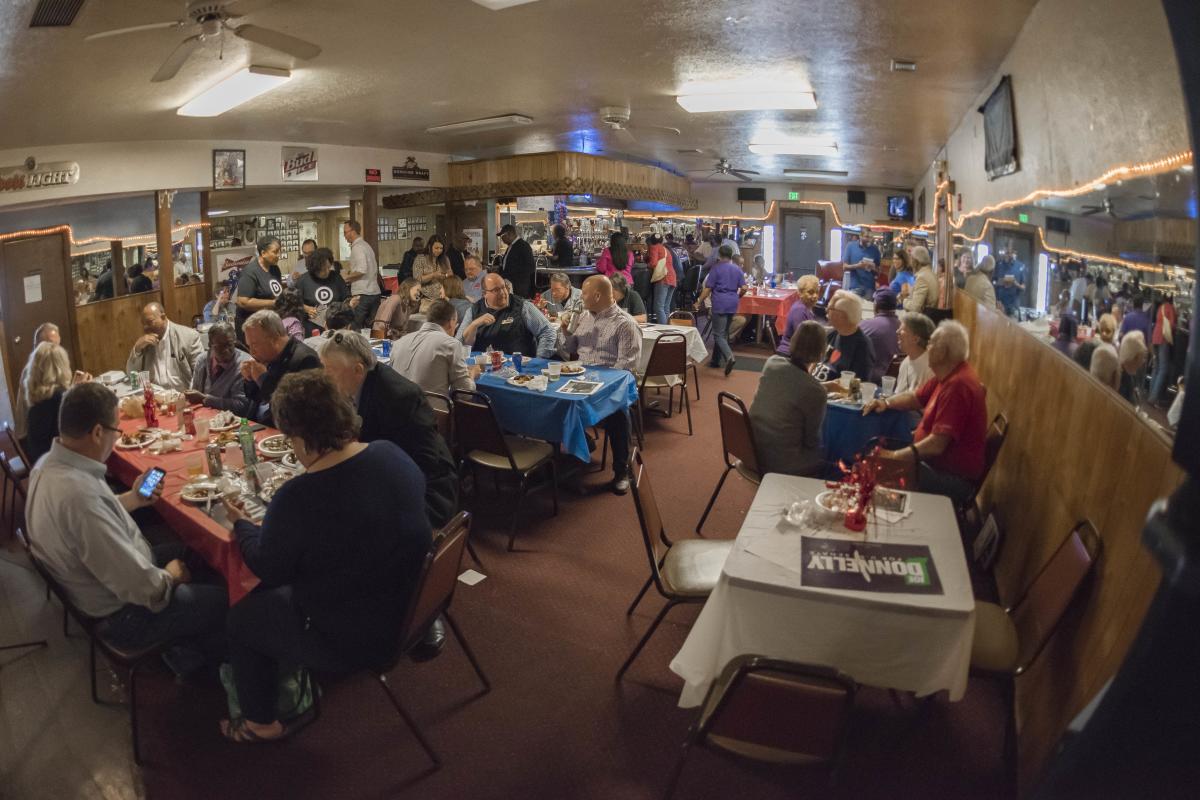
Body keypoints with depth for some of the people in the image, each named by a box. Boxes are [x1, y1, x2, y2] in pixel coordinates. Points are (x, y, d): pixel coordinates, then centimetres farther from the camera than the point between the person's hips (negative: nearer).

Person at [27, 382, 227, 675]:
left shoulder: (50, 464, -8)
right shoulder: (80, 494, -39)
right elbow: (143, 589, -34)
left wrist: (133, 499, 6)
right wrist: (171, 576, -14)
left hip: (96, 585, 9)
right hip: (122, 616, -9)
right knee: (224, 601, 4)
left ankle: (185, 642, 28)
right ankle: (192, 655, 29)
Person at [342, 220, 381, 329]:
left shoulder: (357, 247, -11)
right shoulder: (366, 245, 18)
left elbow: (361, 270, -21)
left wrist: (346, 278, -8)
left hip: (362, 295, -9)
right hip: (374, 292, 9)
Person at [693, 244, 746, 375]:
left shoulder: (716, 268, -5)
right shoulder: (737, 269, 10)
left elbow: (708, 288, -8)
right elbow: (744, 288, 6)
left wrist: (699, 302, -1)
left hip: (720, 303, -6)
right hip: (733, 304, 6)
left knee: (718, 334, -7)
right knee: (724, 333, 15)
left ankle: (729, 356, -29)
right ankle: (716, 360, 23)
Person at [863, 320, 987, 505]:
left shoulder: (957, 385, -26)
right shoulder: (948, 375, 5)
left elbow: (937, 444, -29)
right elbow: (916, 398, 19)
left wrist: (895, 456, -23)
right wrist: (886, 402, 1)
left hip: (952, 477, -9)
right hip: (935, 462, 9)